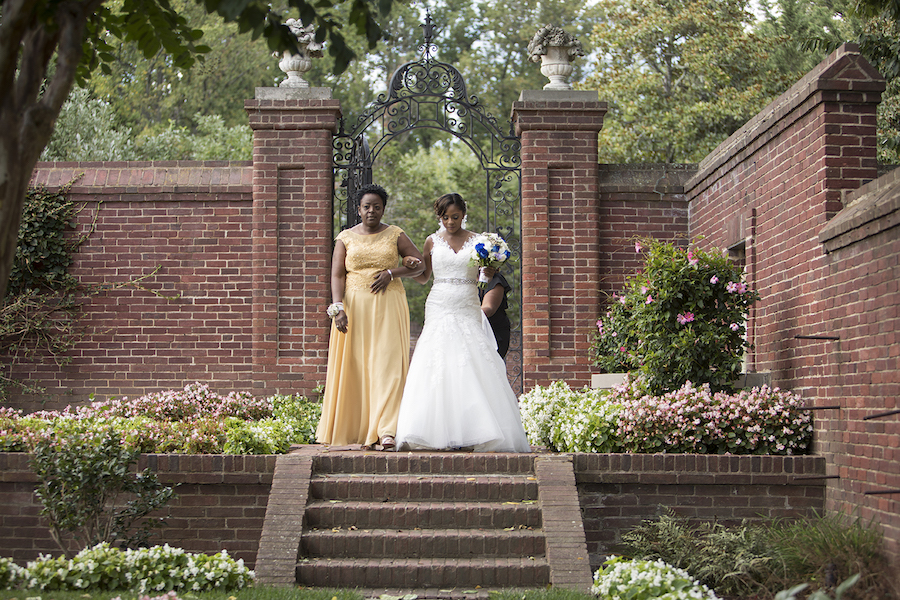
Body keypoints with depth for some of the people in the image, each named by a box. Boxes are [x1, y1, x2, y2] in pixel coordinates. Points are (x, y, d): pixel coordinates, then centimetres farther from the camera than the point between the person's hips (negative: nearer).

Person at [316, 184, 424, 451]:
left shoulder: (395, 235, 7)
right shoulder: (346, 238, 7)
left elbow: (419, 264, 8)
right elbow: (337, 275, -1)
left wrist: (391, 273, -7)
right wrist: (338, 307, -15)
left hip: (388, 306, -1)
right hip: (354, 307, 1)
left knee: (388, 364, -11)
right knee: (356, 367, -1)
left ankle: (386, 430, -16)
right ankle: (362, 430, 5)